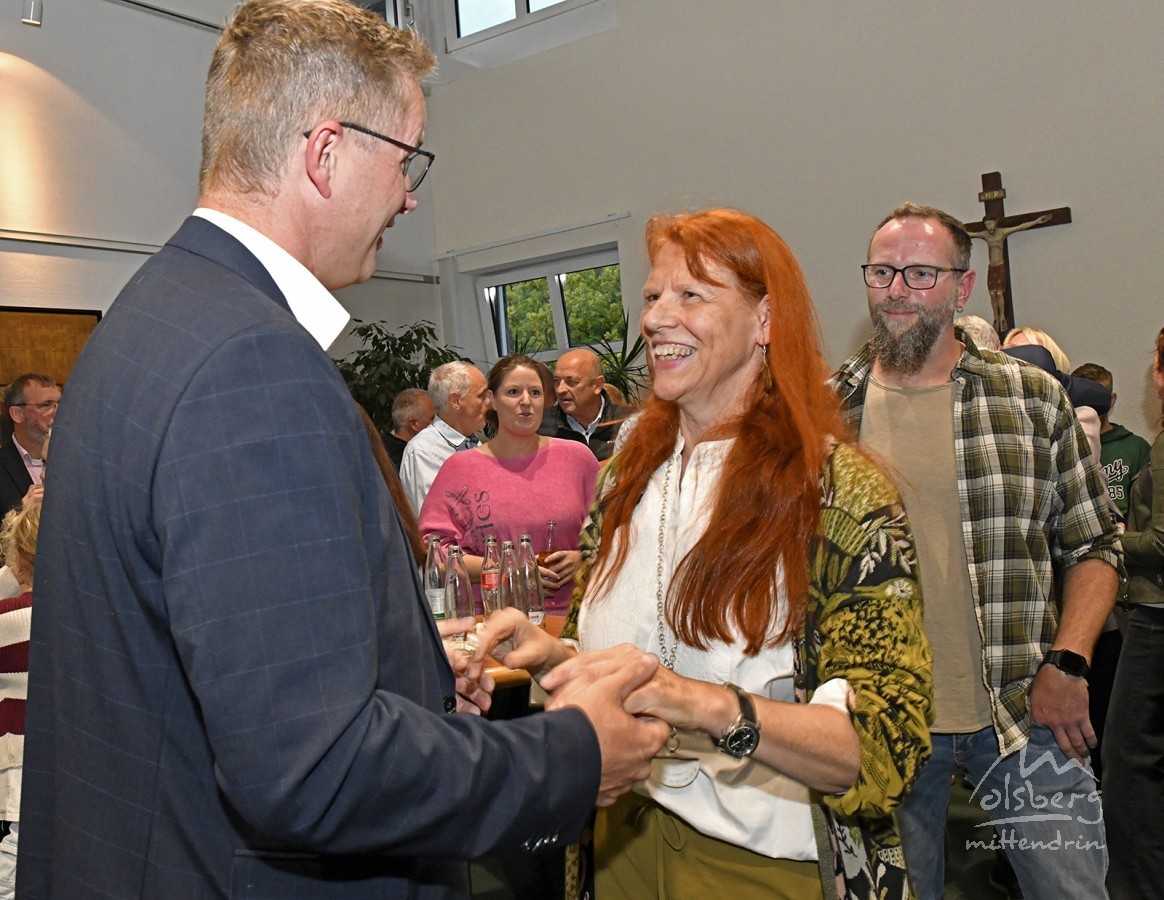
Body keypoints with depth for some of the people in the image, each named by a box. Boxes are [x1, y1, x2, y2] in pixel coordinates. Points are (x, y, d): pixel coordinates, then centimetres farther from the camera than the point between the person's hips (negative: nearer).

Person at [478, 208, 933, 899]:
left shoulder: (843, 493, -16)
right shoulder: (627, 475, -1)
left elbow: (885, 750, -21)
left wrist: (709, 706, -36)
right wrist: (550, 653, -11)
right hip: (624, 842, 5)